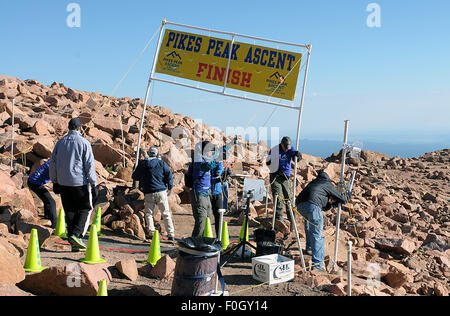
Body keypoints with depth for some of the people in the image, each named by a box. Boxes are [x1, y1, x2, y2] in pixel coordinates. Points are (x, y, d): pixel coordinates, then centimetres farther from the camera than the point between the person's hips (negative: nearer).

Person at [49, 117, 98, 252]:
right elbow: (90, 165, -8)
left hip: (63, 184, 5)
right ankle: (76, 234, -10)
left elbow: (52, 164, 12)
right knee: (85, 209, 8)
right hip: (80, 182, -5)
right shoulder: (84, 142, -6)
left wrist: (55, 182, 19)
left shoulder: (60, 142, 9)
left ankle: (74, 243, 11)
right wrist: (94, 184, -4)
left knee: (70, 211, 10)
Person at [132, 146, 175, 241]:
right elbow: (169, 175, -4)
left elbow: (135, 177, 12)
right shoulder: (161, 163, 1)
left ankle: (151, 233, 3)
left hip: (149, 193, 0)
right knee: (166, 213, 5)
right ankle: (171, 235, 3)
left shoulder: (142, 164, 5)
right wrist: (170, 188, 7)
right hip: (161, 192, 0)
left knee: (149, 213, 12)